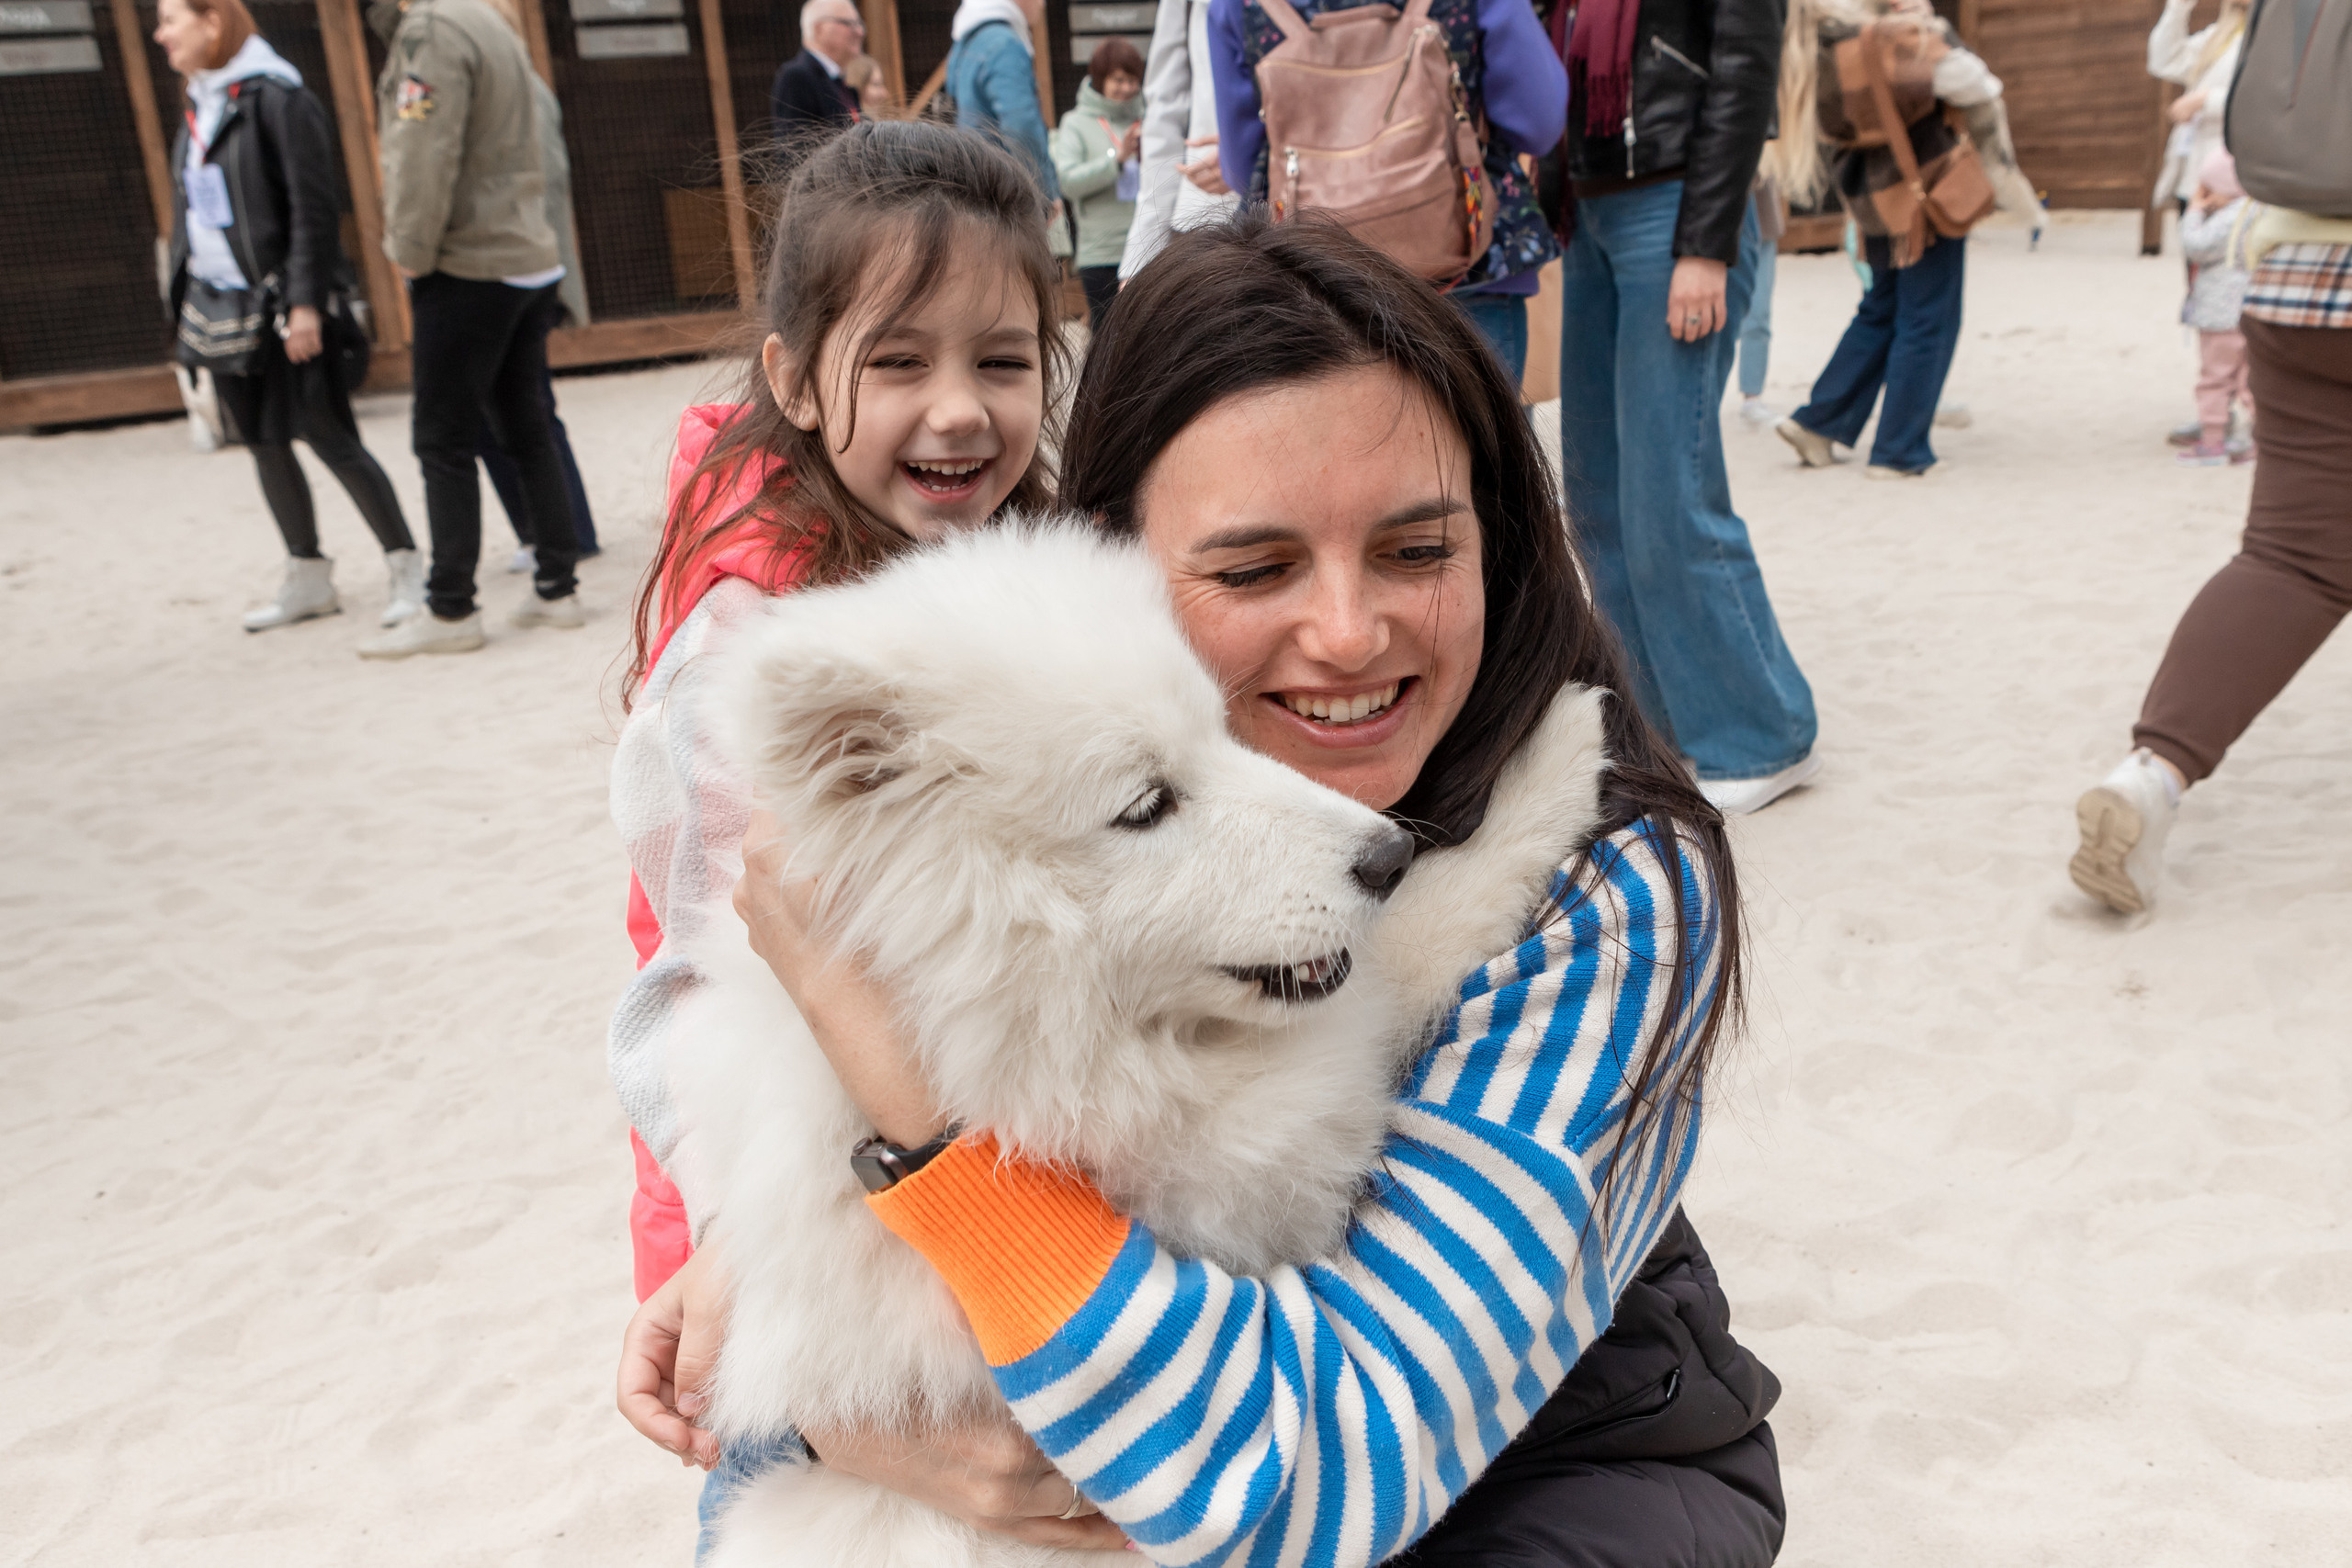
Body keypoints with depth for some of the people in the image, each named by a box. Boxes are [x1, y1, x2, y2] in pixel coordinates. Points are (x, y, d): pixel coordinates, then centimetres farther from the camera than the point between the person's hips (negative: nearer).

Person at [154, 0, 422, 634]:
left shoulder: (277, 99, -9)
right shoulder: (197, 110, 15)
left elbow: (313, 208, -14)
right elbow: (187, 217, 18)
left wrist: (304, 302, -20)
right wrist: (181, 295, 14)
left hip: (282, 306, -8)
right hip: (221, 309, 8)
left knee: (331, 439, -7)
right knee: (263, 444, 10)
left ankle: (406, 568, 2)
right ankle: (308, 579, 19)